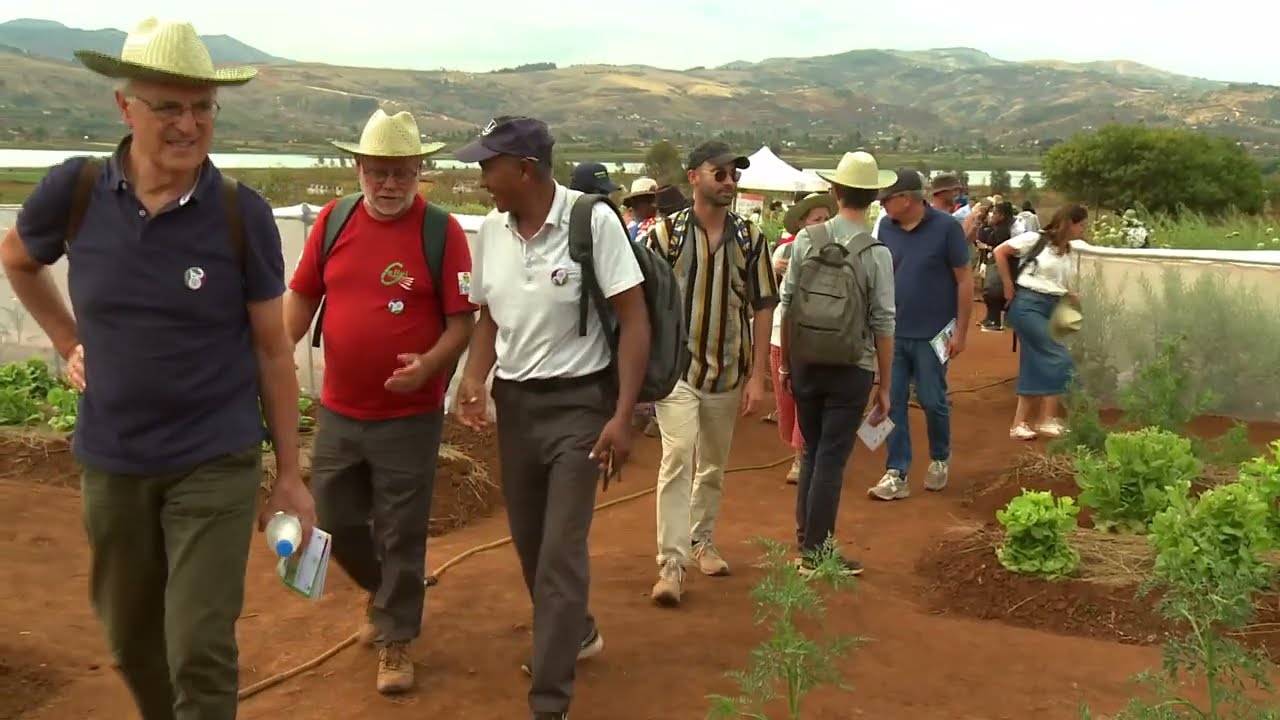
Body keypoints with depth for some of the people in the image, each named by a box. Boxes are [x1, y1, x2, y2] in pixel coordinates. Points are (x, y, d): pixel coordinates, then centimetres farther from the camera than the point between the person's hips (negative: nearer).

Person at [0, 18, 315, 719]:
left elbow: (272, 349, -4)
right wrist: (70, 344, 8)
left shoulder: (242, 214, -12)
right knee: (130, 640, 19)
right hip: (110, 463, 3)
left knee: (201, 652, -6)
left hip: (216, 463, -3)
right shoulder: (73, 190, -8)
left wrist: (290, 473, -1)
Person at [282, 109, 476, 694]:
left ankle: (396, 641, 24)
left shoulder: (442, 231, -9)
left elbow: (462, 320, -9)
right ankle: (383, 590, 45)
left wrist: (430, 364, -25)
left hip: (411, 416, -4)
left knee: (401, 534, 6)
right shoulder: (332, 220, 2)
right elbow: (302, 295, 9)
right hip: (338, 412, 4)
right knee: (335, 521, 16)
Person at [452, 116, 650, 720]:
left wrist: (622, 416, -19)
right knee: (529, 540, 16)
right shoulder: (490, 232, 0)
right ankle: (575, 633, 43)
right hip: (513, 401, 6)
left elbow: (634, 320, -14)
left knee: (561, 549, -7)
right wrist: (475, 376, -7)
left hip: (578, 401, -5)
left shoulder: (593, 221, -15)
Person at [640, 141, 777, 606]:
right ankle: (671, 563, -12)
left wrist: (757, 377, 0)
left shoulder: (749, 237, 1)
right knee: (678, 457, -14)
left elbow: (762, 308, 3)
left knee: (714, 464, 15)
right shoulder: (666, 233, -6)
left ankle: (702, 541, 35)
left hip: (729, 372, 3)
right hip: (676, 369, -3)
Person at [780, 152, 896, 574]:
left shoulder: (806, 239, -3)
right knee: (832, 460, 5)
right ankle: (816, 553, 13)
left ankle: (805, 541, 27)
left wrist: (786, 362, 12)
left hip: (805, 365, 3)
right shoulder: (876, 253, -10)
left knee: (812, 453, 18)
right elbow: (883, 325, -8)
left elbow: (786, 305, 0)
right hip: (851, 369, -3)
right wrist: (884, 388, 0)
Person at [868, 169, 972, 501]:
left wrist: (961, 331, -8)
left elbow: (964, 279, -6)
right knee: (893, 403, 2)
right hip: (893, 332, 3)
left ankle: (940, 460, 32)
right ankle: (896, 474, 9)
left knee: (932, 401, 8)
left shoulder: (946, 227, -10)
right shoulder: (886, 228, 0)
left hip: (932, 333, -3)